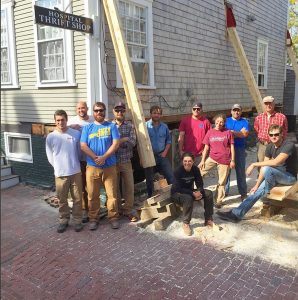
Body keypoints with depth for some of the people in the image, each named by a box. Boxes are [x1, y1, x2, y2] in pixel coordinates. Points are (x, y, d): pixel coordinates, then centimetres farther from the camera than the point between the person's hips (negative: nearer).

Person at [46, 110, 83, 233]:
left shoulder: (76, 134, -4)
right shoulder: (51, 137, -2)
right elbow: (50, 157, 5)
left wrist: (73, 163, 10)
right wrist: (59, 167, 7)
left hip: (75, 172, 0)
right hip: (60, 173, 1)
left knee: (77, 198, 8)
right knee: (62, 199, 12)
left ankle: (77, 220, 22)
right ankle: (63, 220, 28)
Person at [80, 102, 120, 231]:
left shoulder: (111, 126, 4)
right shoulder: (87, 128, 7)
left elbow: (116, 143, -6)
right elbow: (83, 146, -2)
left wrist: (104, 157, -16)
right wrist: (96, 158, -15)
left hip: (109, 166, -1)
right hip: (92, 166, 1)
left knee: (112, 193, 4)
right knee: (92, 195, 8)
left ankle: (114, 217, 17)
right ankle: (93, 218, 21)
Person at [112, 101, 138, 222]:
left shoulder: (130, 126, 4)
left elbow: (133, 142, -7)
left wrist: (117, 141, -15)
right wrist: (124, 140, -13)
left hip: (126, 161, 1)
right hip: (113, 161, -1)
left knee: (129, 187, 2)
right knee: (115, 187, 9)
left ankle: (128, 210, 15)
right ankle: (117, 210, 23)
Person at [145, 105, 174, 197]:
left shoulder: (164, 126, 7)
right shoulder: (146, 126, -8)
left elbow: (168, 140, 13)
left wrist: (165, 152, 0)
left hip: (162, 156, 3)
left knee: (171, 176, 2)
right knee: (149, 179, 8)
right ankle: (150, 198, 22)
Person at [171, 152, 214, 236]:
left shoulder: (195, 169, -9)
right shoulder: (178, 171, -24)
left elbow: (200, 184, -6)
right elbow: (179, 188, -28)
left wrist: (199, 192, -28)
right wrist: (193, 193, -34)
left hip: (189, 191, 6)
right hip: (177, 193, -6)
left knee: (209, 193, -9)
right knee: (188, 198, -38)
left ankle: (208, 219, 0)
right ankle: (186, 224, -21)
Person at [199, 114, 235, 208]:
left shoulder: (228, 132, -1)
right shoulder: (210, 132, 3)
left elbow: (232, 147, 2)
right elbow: (206, 147, 6)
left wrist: (232, 160, -3)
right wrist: (202, 160, 2)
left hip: (224, 160, -2)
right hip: (212, 158, 2)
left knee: (222, 181, 7)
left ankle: (219, 200, 21)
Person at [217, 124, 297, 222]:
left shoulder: (289, 145, -21)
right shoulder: (270, 146, 1)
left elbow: (275, 162, -35)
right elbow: (264, 166, -2)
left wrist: (254, 164, -28)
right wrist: (257, 185, -9)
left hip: (290, 176, -6)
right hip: (275, 175, 6)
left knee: (267, 169, -33)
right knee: (258, 190, -15)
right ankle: (237, 213, -15)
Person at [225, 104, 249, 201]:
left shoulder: (244, 122, 9)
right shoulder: (226, 121, 12)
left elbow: (245, 134, -7)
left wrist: (231, 132, -9)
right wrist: (239, 134, -7)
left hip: (240, 148, -1)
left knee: (240, 171, 2)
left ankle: (243, 192, 10)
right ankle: (224, 191, 14)